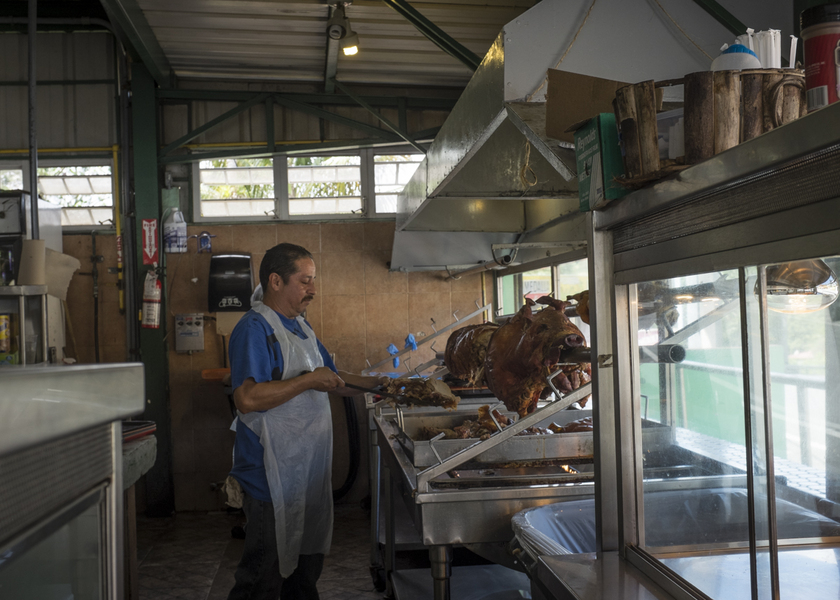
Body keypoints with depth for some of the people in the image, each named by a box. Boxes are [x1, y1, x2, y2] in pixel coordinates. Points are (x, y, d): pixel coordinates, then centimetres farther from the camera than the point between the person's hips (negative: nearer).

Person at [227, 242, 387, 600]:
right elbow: (247, 398, -29)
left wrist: (377, 383, 7)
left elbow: (331, 379, 21)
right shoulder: (255, 328, -17)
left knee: (306, 565, 21)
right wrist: (309, 380, -24)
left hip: (309, 470, 9)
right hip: (272, 474, -9)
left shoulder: (300, 325, 14)